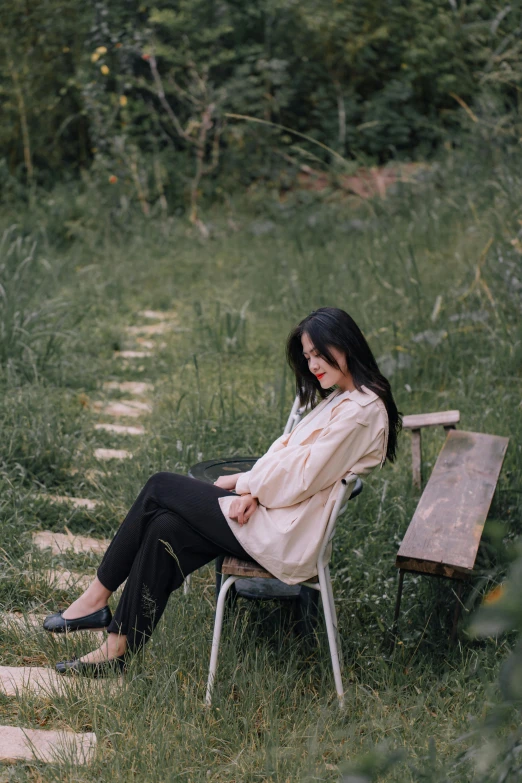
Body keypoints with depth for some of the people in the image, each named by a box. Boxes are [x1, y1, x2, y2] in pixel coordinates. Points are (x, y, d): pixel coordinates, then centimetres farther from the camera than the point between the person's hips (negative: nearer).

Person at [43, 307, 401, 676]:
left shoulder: (360, 410, -16)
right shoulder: (338, 399, 16)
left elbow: (301, 477, -19)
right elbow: (290, 451, 10)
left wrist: (243, 483, -5)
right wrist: (253, 490, -6)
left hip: (287, 534, -9)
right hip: (274, 512, 9)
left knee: (160, 488, -5)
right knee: (166, 529, -5)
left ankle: (97, 599, 7)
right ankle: (117, 647, -1)